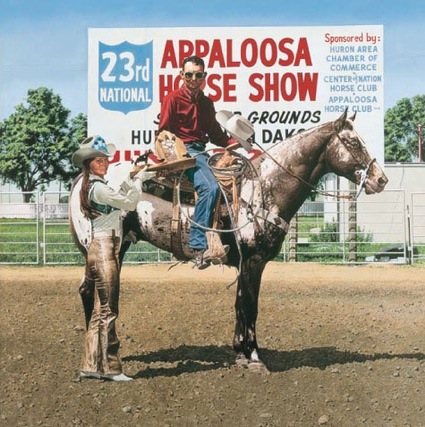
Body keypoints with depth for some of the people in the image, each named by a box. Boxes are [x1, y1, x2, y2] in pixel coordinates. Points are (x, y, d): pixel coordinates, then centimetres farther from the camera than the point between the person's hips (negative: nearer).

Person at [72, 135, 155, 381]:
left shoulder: (97, 186, 18)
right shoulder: (98, 188, -12)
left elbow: (122, 198, 29)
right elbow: (129, 204, -12)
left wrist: (136, 180, 18)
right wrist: (139, 181, 1)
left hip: (106, 250, 10)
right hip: (104, 251, -10)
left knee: (100, 310, 11)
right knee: (108, 310, -8)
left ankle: (92, 366, 14)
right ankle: (110, 367, -5)